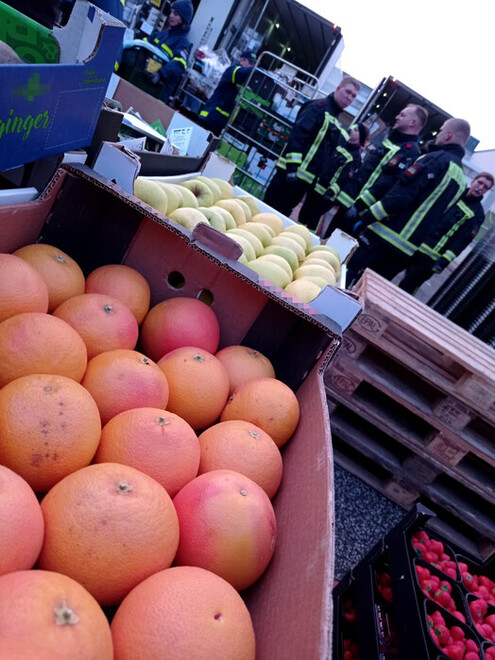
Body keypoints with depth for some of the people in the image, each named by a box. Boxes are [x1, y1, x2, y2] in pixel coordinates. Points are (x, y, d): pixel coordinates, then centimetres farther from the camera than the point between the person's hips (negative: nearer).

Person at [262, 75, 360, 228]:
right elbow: (296, 135, -16)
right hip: (291, 174, -8)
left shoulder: (338, 126, 19)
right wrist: (292, 167, -25)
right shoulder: (319, 107, -5)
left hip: (306, 181, 8)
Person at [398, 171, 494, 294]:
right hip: (415, 244, 5)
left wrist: (442, 263, -19)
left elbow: (461, 242, -10)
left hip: (429, 258, -5)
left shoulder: (477, 215, -2)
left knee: (404, 289, -6)